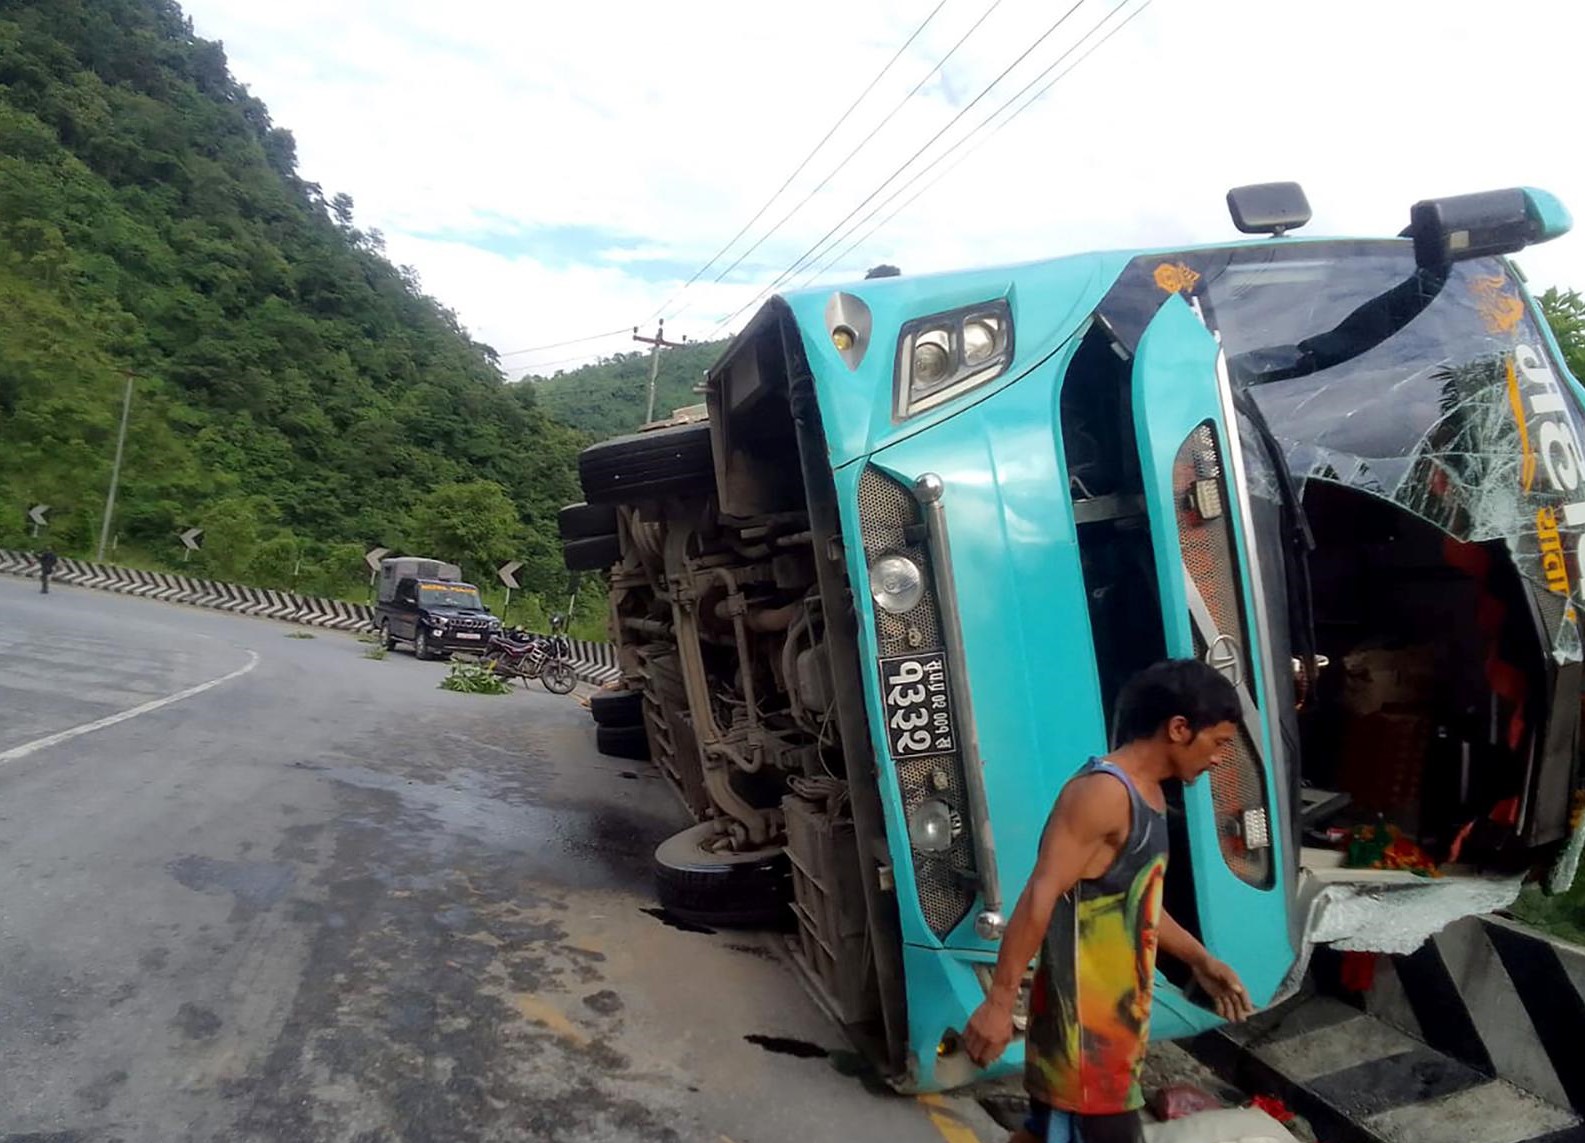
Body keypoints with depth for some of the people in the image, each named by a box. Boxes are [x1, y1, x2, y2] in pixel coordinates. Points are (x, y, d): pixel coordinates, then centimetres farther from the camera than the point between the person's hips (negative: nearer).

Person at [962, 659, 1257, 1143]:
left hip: (1114, 1004, 10)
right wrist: (999, 1001, -28)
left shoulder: (1148, 793, 11)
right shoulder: (1104, 792, -21)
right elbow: (1039, 897, -26)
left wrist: (1201, 961, 24)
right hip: (1082, 1008, -10)